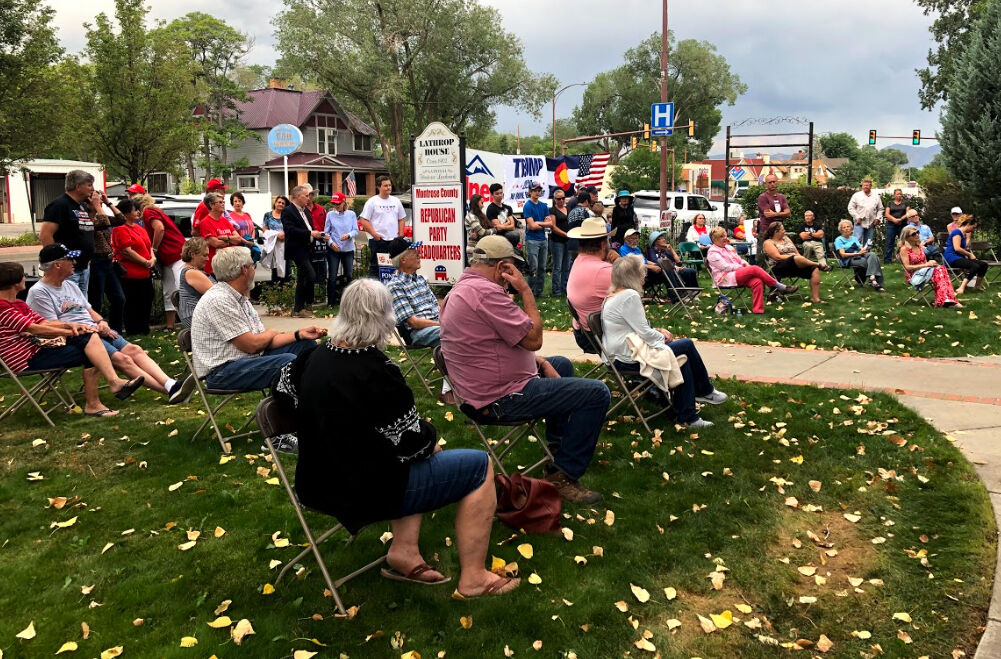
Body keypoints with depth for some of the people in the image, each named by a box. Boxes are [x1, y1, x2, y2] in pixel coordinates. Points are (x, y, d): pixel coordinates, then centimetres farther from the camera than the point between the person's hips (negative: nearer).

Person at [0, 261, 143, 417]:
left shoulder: (18, 303, 18)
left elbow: (43, 322, 11)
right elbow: (33, 328, -18)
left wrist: (69, 325, -7)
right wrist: (71, 332, -11)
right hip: (27, 360, -10)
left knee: (90, 336, -9)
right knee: (89, 354, -16)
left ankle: (115, 382, -20)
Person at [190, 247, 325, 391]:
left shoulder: (241, 299, 13)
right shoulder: (219, 300, -19)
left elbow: (266, 341, 9)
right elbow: (251, 345, -20)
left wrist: (300, 334, -4)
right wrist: (271, 333, 2)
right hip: (223, 371, -10)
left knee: (307, 344, 7)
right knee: (288, 361, -30)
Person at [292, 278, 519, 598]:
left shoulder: (317, 356, 1)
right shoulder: (374, 370, -24)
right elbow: (412, 441, -18)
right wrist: (431, 434, 5)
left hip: (320, 481, 9)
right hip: (362, 491, -9)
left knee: (418, 457, 28)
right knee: (479, 466, 2)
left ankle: (404, 551, 20)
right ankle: (473, 579, 11)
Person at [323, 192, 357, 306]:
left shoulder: (351, 214, 3)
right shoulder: (330, 215, 2)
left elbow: (356, 230, 0)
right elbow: (326, 232, 2)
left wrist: (348, 235, -20)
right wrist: (331, 242, -14)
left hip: (348, 249, 1)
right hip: (333, 249, -1)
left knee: (348, 275, 5)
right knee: (332, 276, -1)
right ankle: (331, 302, 6)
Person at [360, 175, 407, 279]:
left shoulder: (396, 201, 12)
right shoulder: (372, 201, -3)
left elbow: (401, 219, 18)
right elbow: (364, 220, -6)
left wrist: (401, 235, 6)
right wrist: (374, 234, -15)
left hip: (394, 240, 5)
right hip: (377, 240, -5)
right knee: (375, 266, -2)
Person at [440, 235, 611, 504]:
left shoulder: (460, 290, 10)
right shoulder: (486, 291, -25)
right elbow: (533, 339, -21)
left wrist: (539, 361, 9)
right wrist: (525, 290, -13)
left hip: (480, 388, 11)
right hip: (503, 398, -11)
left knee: (562, 364, 30)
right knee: (597, 393, -11)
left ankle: (557, 445, 38)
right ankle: (562, 475, -4)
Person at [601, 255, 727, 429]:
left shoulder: (612, 296, 10)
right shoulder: (630, 296, -22)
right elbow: (644, 333, -21)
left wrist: (657, 332, 7)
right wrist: (661, 336, -2)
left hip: (619, 355, 10)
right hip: (630, 359, -10)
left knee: (683, 358, 11)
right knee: (686, 346, 1)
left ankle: (687, 417, 15)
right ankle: (705, 391, 20)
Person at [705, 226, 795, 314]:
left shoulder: (728, 247, 24)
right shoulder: (713, 253, -4)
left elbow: (739, 260, 26)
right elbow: (725, 267, -13)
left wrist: (745, 264, 3)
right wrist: (742, 267, -11)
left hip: (737, 273, 8)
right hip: (725, 279, -8)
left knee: (757, 281, -24)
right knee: (755, 269, -25)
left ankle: (757, 309, -27)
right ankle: (781, 287, -19)